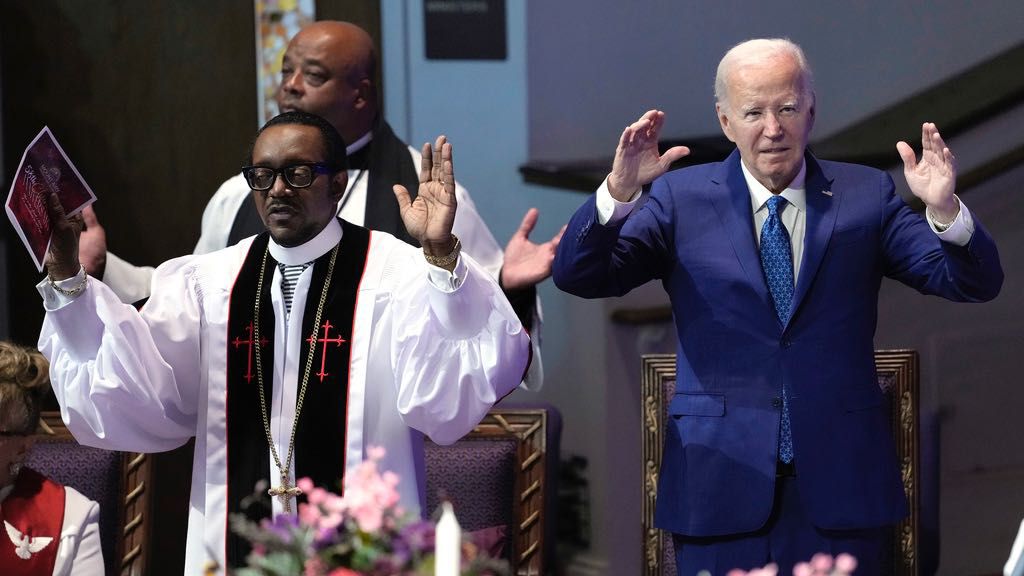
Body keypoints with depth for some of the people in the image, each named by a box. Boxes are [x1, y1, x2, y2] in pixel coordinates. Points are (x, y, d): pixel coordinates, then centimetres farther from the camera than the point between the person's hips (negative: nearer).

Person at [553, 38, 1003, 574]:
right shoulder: (680, 198, 3)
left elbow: (976, 283, -1)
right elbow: (577, 276, -6)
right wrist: (618, 192, -23)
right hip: (720, 486, -1)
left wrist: (944, 209, -21)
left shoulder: (866, 195, 5)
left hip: (838, 486, 1)